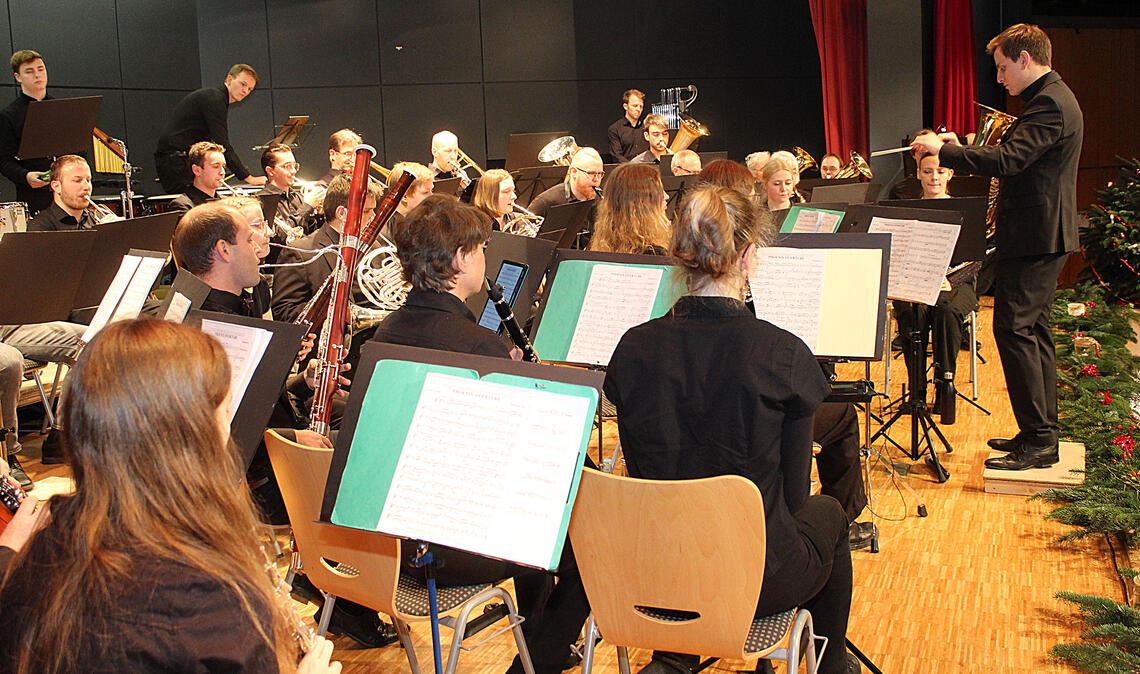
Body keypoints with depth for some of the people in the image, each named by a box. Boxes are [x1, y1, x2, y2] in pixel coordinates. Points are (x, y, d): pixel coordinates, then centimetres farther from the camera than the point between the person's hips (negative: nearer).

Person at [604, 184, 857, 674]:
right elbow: (792, 493, -8)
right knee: (827, 513, 31)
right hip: (758, 580, -3)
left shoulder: (635, 349, -10)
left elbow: (641, 472, 2)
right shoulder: (782, 354, -19)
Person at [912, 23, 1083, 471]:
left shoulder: (1049, 102, -17)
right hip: (1043, 236, 11)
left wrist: (942, 150, -21)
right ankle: (1042, 432, 22)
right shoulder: (1053, 98, 17)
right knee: (1032, 330, 15)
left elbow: (1007, 161, -28)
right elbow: (1017, 162, 19)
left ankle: (1038, 441, -5)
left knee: (1014, 329, -9)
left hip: (1033, 238, -11)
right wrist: (962, 150, 10)